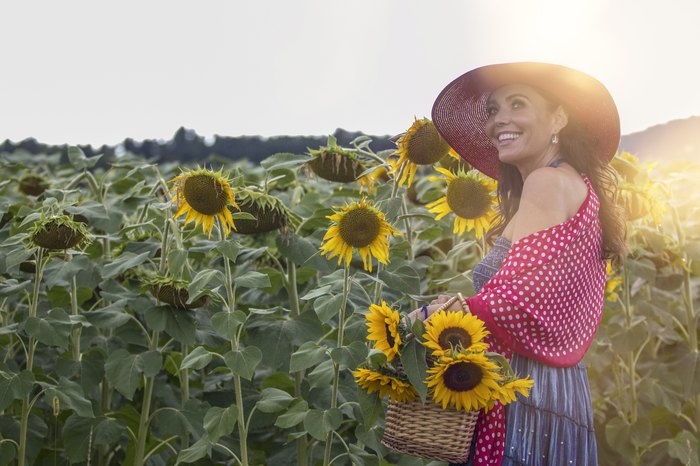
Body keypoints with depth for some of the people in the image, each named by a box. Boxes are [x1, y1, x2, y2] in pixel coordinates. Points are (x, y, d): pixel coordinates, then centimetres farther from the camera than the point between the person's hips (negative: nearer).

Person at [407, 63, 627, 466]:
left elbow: (514, 297, -21)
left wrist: (431, 316, -6)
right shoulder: (577, 185, 16)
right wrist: (464, 305, 4)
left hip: (527, 392, -9)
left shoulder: (550, 181, -13)